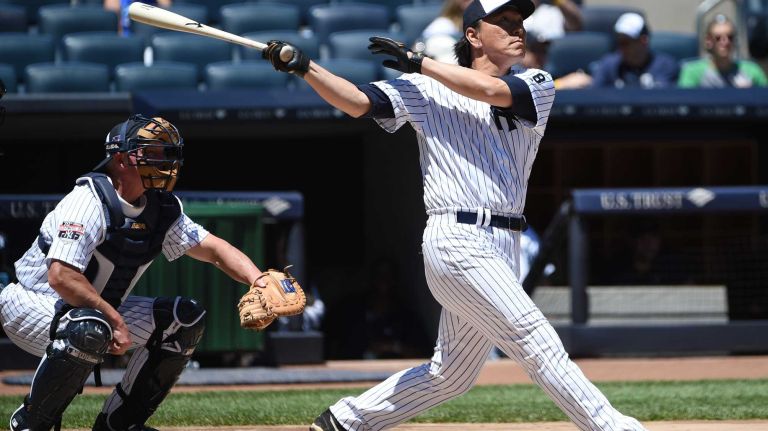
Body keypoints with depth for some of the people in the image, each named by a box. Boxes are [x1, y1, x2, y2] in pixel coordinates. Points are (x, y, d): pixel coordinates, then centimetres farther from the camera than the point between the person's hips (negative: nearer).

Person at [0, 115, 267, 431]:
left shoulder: (162, 210, 1)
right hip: (30, 305, -9)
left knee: (186, 317, 0)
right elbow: (61, 276, -34)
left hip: (98, 309, 9)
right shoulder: (90, 201, -25)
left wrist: (258, 280, -18)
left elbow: (212, 248, 1)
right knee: (90, 330, -40)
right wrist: (115, 320, -29)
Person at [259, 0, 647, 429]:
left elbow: (490, 90, -11)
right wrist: (303, 66, -18)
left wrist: (418, 62, -4)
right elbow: (358, 102, -4)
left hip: (503, 249, 5)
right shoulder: (427, 88, 4)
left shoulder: (537, 87, 8)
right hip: (457, 241, -5)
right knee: (537, 342, -14)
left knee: (450, 376, 13)